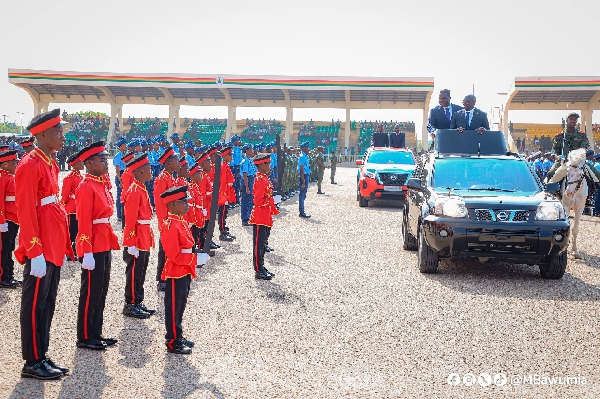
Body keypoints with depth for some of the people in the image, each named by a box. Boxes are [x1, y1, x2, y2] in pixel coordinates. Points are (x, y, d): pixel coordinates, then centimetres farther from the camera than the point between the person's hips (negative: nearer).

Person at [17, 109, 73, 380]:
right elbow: (26, 212, -19)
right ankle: (32, 363, 11)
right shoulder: (30, 166, -15)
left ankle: (42, 356, 25)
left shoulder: (50, 164, 13)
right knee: (35, 305, 1)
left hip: (54, 248, 9)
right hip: (40, 250, -9)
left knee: (47, 304, 15)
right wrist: (35, 252, -21)